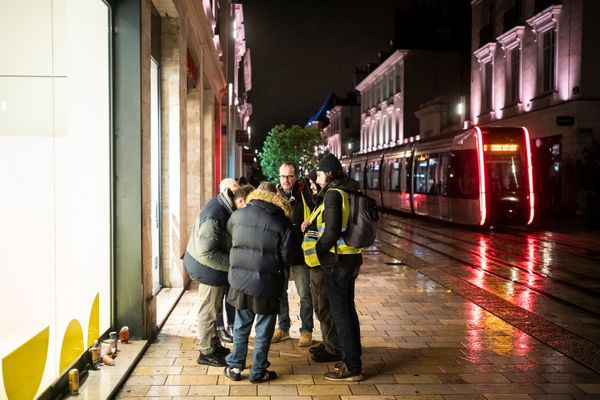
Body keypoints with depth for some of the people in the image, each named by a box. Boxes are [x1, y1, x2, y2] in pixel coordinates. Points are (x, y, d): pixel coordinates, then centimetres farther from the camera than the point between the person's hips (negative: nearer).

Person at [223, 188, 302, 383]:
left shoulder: (238, 215, 2)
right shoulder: (282, 223, -7)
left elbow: (229, 232, 21)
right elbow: (291, 257, -11)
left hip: (240, 281, 3)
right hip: (266, 284, -3)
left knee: (241, 326, 19)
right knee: (264, 329, 12)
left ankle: (235, 367, 26)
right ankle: (258, 372, 21)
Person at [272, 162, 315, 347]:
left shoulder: (304, 193, -6)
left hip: (300, 251, -3)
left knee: (305, 294, 5)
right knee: (279, 292, 14)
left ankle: (306, 330, 18)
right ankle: (283, 328, 30)